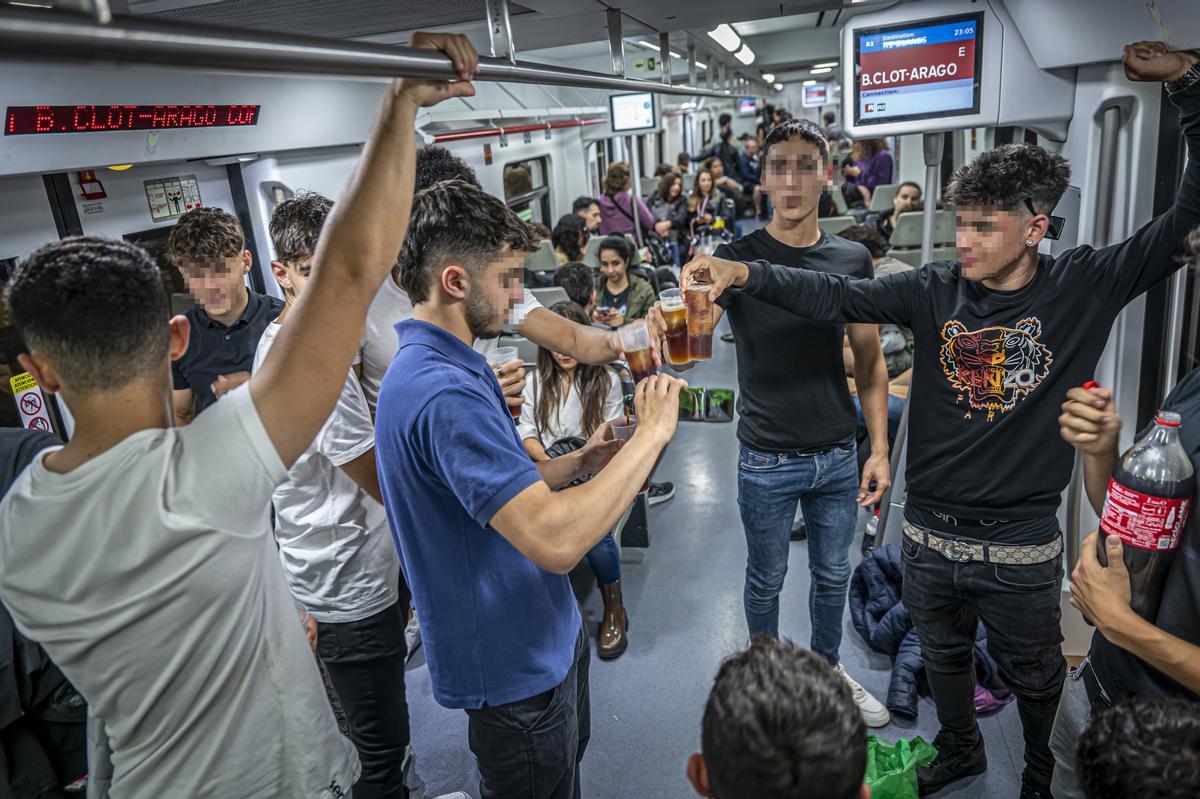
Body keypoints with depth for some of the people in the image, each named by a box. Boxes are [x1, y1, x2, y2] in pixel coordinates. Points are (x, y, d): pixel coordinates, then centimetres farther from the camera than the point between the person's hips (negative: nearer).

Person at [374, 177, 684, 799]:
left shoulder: (451, 367, 4)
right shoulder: (441, 392, -31)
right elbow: (554, 540, -38)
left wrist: (581, 461, -6)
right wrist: (651, 434, -28)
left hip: (547, 635, 10)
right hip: (515, 664, -9)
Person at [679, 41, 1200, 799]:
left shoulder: (1086, 285, -9)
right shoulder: (936, 289, -7)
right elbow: (836, 296, -17)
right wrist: (744, 273, -31)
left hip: (1021, 544, -1)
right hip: (931, 534, 2)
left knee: (1035, 675, 22)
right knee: (944, 655, 25)